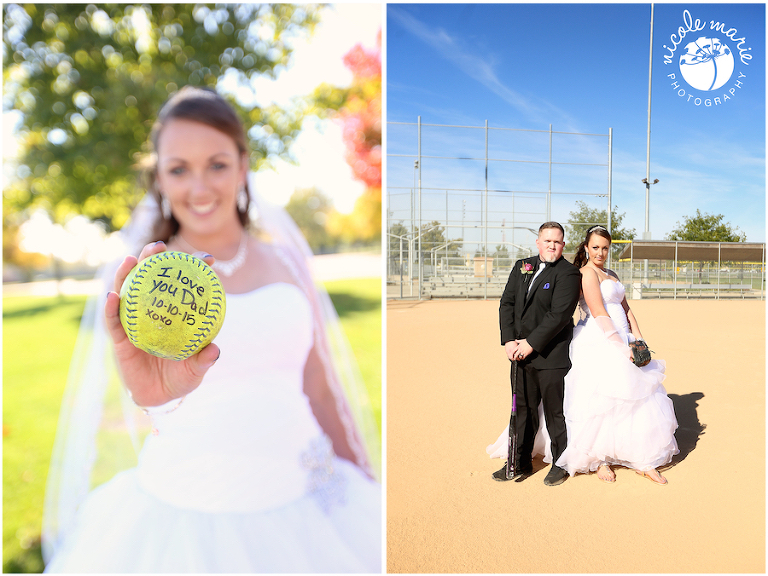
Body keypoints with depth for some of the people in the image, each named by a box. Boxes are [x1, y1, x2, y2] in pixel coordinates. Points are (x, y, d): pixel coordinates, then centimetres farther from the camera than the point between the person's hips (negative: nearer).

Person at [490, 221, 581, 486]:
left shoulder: (568, 273, -8)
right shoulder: (521, 266, 11)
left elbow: (559, 315, -17)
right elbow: (507, 303, 6)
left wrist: (531, 343, -17)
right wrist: (509, 340, -5)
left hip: (552, 356, -5)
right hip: (522, 354, 6)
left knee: (555, 412, 6)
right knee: (523, 409, 14)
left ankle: (561, 464, 25)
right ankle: (521, 464, 27)